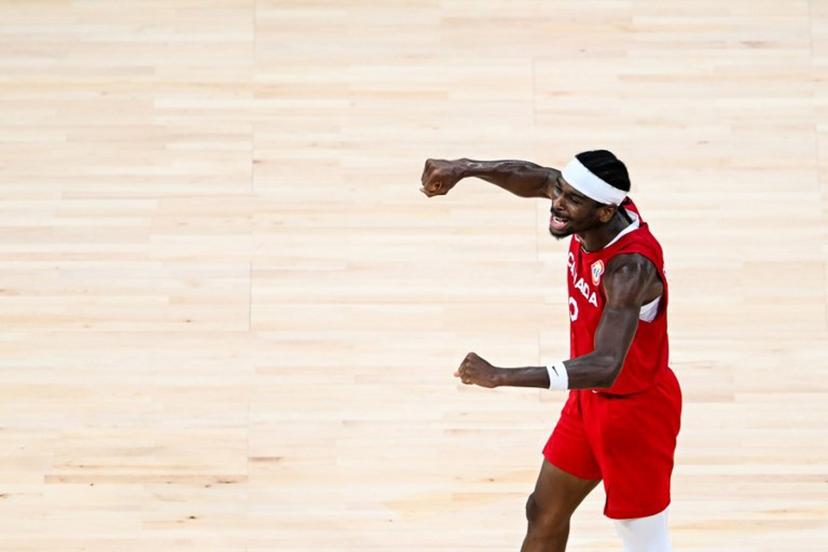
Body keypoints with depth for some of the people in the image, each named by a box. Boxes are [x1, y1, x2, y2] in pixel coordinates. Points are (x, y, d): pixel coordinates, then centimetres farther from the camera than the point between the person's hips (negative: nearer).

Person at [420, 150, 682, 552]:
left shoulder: (631, 267, -36)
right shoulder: (596, 206, -14)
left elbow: (606, 367, -46)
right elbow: (536, 178, 6)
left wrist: (501, 376, -51)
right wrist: (465, 169, -11)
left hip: (636, 412, -8)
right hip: (590, 398, 8)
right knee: (544, 513, 19)